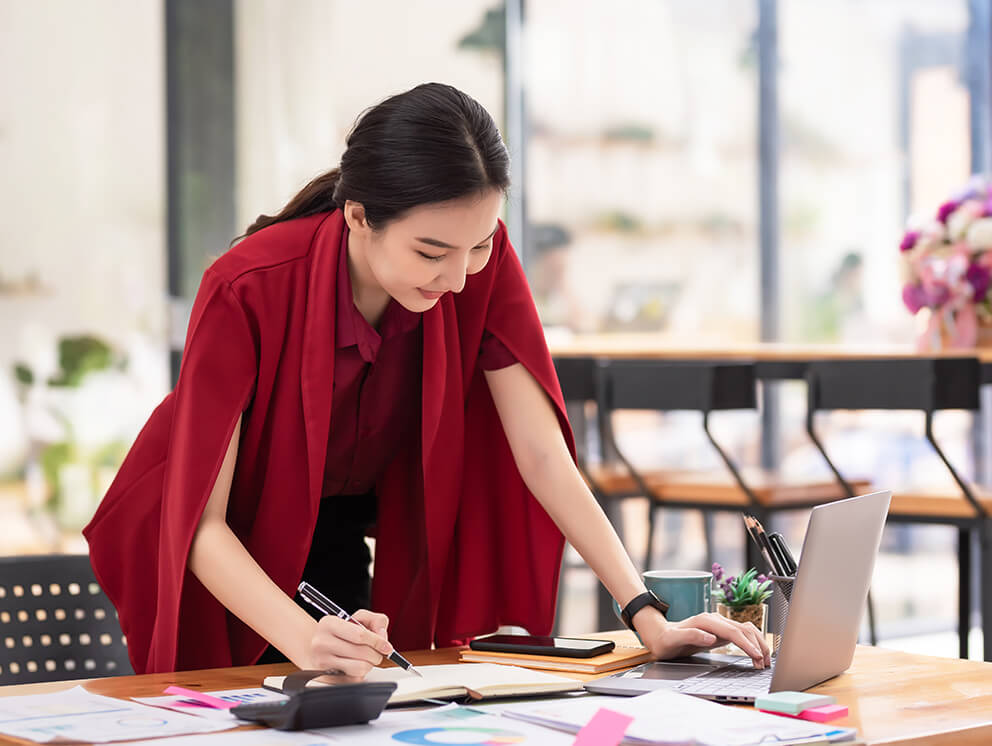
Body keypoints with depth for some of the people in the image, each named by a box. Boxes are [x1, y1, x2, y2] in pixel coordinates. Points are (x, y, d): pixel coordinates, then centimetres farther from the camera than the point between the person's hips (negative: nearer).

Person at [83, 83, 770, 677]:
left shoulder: (481, 264, -22)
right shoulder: (248, 291, -34)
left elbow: (545, 459, -22)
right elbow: (203, 524, -33)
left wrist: (649, 619, -31)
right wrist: (305, 640, -50)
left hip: (346, 532, 4)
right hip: (228, 558, -3)